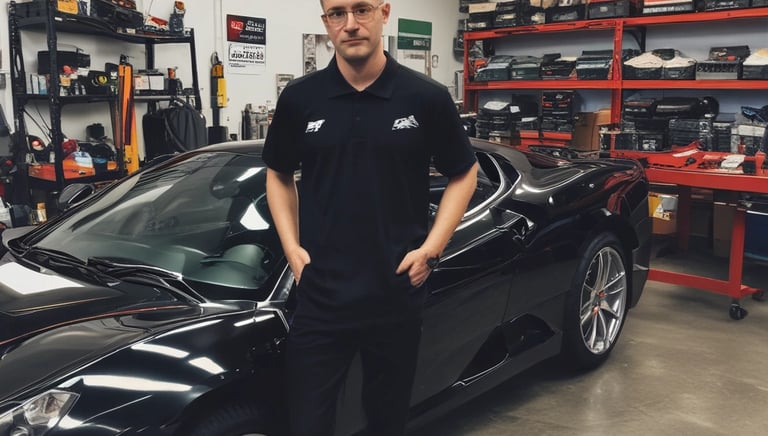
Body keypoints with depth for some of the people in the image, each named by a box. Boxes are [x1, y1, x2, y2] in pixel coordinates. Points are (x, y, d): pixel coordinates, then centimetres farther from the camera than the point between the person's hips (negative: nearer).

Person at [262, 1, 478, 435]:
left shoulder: (427, 98, -4)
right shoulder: (300, 98, 0)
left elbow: (465, 174, 7)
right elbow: (279, 175, 14)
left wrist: (432, 248, -4)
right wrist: (292, 247, 1)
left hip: (398, 297, 0)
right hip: (319, 298, 1)